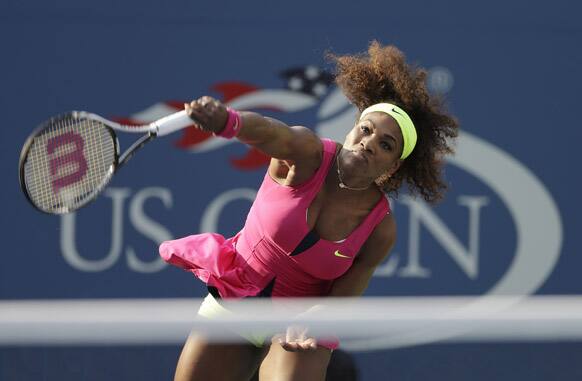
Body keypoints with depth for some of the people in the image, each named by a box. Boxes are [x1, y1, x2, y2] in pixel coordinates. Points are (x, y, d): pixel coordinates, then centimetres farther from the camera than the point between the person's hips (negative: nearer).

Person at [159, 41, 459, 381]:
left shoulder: (381, 230, -16)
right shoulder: (308, 155, -20)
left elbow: (340, 301, -11)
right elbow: (267, 131, -43)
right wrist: (226, 119, -65)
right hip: (229, 300, 1)